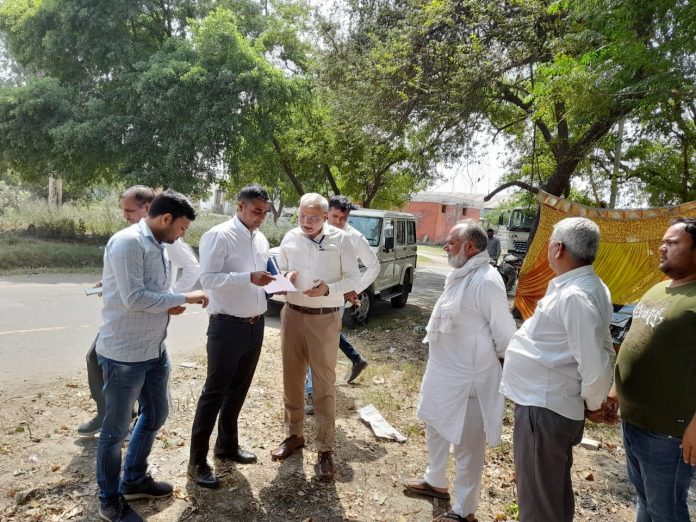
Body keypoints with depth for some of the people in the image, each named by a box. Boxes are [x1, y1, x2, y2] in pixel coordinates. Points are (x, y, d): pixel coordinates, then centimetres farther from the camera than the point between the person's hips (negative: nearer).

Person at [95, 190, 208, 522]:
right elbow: (133, 298, -25)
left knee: (155, 415, 21)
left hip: (155, 350, 9)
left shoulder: (158, 246, 10)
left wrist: (170, 305, -5)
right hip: (124, 354, -9)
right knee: (115, 429, 8)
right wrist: (183, 298, -18)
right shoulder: (128, 242, -19)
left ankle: (134, 480, 42)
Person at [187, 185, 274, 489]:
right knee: (214, 392, 1)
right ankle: (197, 461, 14)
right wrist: (249, 278, -31)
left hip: (255, 325, 7)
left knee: (238, 391, 19)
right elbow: (208, 279, -21)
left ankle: (227, 445, 36)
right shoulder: (219, 235, -13)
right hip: (227, 326, -7)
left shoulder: (261, 239, 10)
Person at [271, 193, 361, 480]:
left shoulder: (340, 239, -7)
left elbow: (354, 278, -4)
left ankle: (325, 449, 14)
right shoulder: (290, 238, 2)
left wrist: (329, 289, -21)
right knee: (292, 378, 13)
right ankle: (295, 434, 33)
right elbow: (279, 271, 13)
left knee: (324, 384, 2)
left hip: (325, 318, -3)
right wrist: (286, 277, -11)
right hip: (292, 314, 4)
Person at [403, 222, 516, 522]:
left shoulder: (486, 281, -24)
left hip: (468, 378, -10)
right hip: (442, 370, 10)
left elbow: (504, 334, -18)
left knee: (467, 444, 6)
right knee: (435, 426, 25)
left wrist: (498, 372, -7)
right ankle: (435, 481, 48)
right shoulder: (458, 274, 6)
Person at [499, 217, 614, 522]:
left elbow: (596, 366, -27)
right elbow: (602, 350, 15)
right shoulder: (587, 286, 7)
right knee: (554, 492, 27)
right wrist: (592, 401, 16)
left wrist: (593, 403, -9)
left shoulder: (574, 296, -25)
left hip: (542, 409, -10)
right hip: (555, 404, 10)